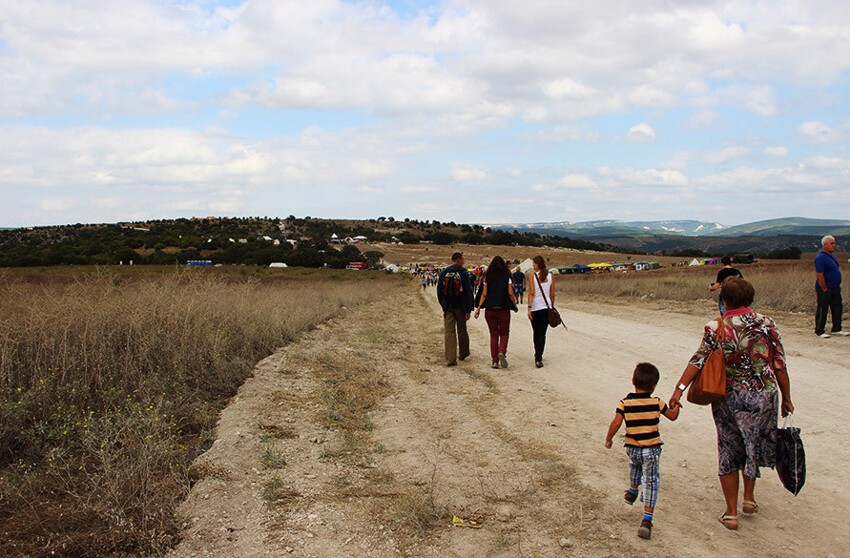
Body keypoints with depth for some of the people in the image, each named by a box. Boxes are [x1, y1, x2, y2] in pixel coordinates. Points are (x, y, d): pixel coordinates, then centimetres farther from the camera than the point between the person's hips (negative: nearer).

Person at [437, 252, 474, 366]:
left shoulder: (443, 273, 4)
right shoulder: (463, 273, -8)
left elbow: (439, 291, 9)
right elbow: (468, 292, -11)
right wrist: (468, 310, -8)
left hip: (448, 308, 2)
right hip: (460, 308, -2)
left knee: (449, 332, 0)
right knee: (462, 331, 15)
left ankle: (450, 359, -6)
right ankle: (463, 353, 31)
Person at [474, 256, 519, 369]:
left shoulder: (487, 277, 3)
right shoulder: (507, 277, -2)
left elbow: (484, 294, 0)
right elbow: (510, 293, -5)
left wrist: (479, 308, 4)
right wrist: (514, 304, 10)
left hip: (489, 310, 2)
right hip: (503, 309, -2)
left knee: (493, 334, 10)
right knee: (504, 333, 9)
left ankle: (494, 361, 7)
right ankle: (502, 352, -18)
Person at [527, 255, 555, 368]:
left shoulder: (532, 276, -5)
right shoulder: (551, 276, 3)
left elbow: (531, 293, -12)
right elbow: (552, 294, 6)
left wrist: (529, 308, -13)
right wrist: (552, 307, 16)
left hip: (535, 308, -1)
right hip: (546, 308, 1)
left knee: (536, 333, 16)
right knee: (542, 333, 1)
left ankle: (538, 356, 28)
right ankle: (538, 358, -10)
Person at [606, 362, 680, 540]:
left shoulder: (625, 403, -7)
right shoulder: (657, 403, -5)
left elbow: (616, 423, -12)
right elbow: (673, 416, 8)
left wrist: (608, 439, 2)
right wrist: (676, 404, 27)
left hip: (632, 448, 1)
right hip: (651, 449, -1)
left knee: (635, 464, 35)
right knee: (651, 482, 4)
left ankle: (632, 491, 53)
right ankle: (646, 520, -4)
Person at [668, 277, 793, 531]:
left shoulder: (715, 328, -10)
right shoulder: (766, 324, -6)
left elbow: (698, 360, -17)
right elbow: (779, 365, -4)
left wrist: (679, 389, -17)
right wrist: (786, 398, 6)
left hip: (728, 398, -1)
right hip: (763, 395, 2)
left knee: (729, 452, 11)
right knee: (753, 443, 26)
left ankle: (731, 513, 15)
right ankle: (749, 498, 33)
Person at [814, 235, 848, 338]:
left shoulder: (832, 257, 13)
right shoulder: (820, 258, -16)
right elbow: (819, 276, -20)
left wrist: (837, 287, 16)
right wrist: (825, 289, -19)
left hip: (835, 288, 9)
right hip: (825, 289, -9)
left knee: (837, 309, 11)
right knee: (822, 311, -1)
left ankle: (836, 330, 21)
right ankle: (819, 331, 8)